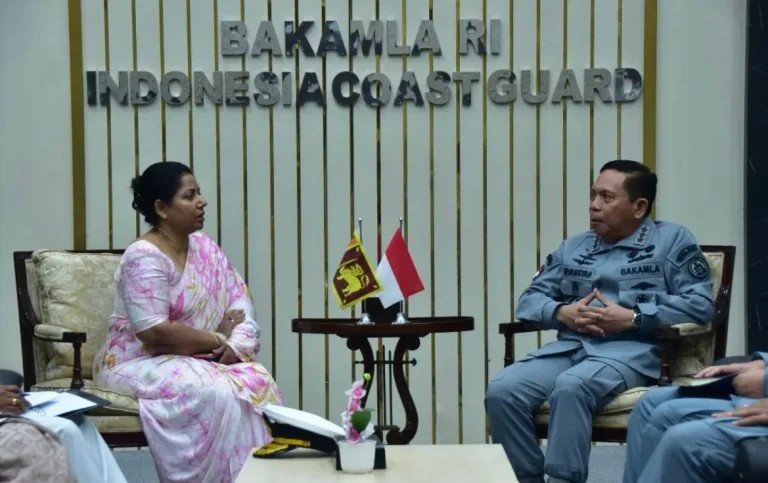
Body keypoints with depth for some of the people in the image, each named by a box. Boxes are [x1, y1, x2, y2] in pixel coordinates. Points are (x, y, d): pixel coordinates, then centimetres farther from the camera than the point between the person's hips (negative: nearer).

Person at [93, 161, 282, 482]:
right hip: (139, 363, -7)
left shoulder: (206, 247, 8)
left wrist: (234, 348, -16)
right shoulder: (145, 258, -16)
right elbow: (154, 332, -25)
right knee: (215, 393, -32)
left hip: (201, 360, 7)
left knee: (259, 381, -20)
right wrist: (218, 340, -15)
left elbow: (240, 305, 5)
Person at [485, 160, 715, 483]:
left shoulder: (672, 240, 9)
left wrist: (632, 318, -12)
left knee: (571, 386, -37)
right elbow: (530, 298, 19)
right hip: (570, 346, 5)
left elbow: (700, 303, -3)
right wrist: (562, 312, -4)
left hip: (633, 350, -5)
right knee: (502, 390, -23)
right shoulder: (573, 247, 23)